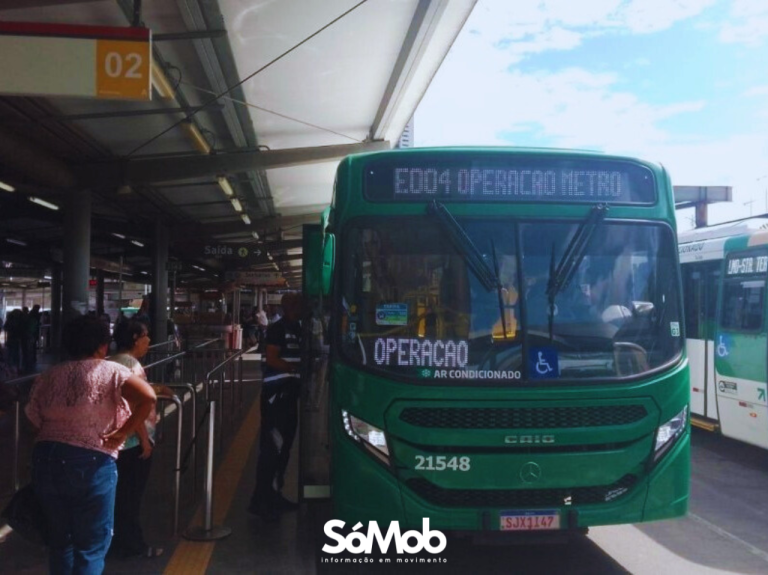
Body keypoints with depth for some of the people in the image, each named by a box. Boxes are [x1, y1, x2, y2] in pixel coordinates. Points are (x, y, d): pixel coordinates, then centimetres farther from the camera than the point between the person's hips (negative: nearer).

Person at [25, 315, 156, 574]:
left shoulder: (46, 377, 13)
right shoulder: (111, 371, -3)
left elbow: (34, 421, 11)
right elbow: (147, 398, -19)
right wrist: (122, 433, -11)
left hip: (45, 460, 5)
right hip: (91, 463, -5)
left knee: (59, 540, 21)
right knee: (90, 547, 6)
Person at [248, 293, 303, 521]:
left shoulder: (297, 329, 14)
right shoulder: (278, 328, -11)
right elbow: (271, 359, -18)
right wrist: (296, 368, -21)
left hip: (289, 392, 9)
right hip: (276, 392, -9)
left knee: (284, 445, 14)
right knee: (272, 446, -8)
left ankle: (273, 494, 24)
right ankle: (260, 499, -1)